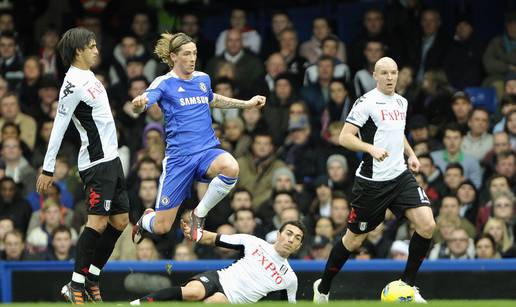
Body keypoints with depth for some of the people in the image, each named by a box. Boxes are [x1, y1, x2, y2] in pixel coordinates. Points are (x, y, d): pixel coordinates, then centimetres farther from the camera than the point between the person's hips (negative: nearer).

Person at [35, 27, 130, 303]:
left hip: (110, 159, 10)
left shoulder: (88, 76, 13)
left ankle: (91, 279, 13)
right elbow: (58, 128, -16)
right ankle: (76, 286, -12)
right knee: (98, 221, -15)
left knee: (119, 221, 9)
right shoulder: (73, 84, -16)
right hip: (96, 162, -10)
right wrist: (48, 169, -16)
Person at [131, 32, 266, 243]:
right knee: (161, 227, -5)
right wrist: (138, 104, -46)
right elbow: (141, 104, -22)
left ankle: (199, 214, -9)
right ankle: (145, 220, 37)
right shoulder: (164, 83, -4)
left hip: (208, 152, 4)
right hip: (179, 156, -4)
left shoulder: (203, 79, 11)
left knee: (230, 168, -35)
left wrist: (247, 104, 33)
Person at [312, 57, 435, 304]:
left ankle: (408, 283, 2)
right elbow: (345, 137, -16)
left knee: (427, 225, -12)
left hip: (400, 176, 6)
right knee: (354, 238, 4)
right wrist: (371, 149, -31)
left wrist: (410, 154, 15)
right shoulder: (367, 102, -10)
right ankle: (323, 288, 25)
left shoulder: (401, 102, 12)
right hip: (372, 180, -6)